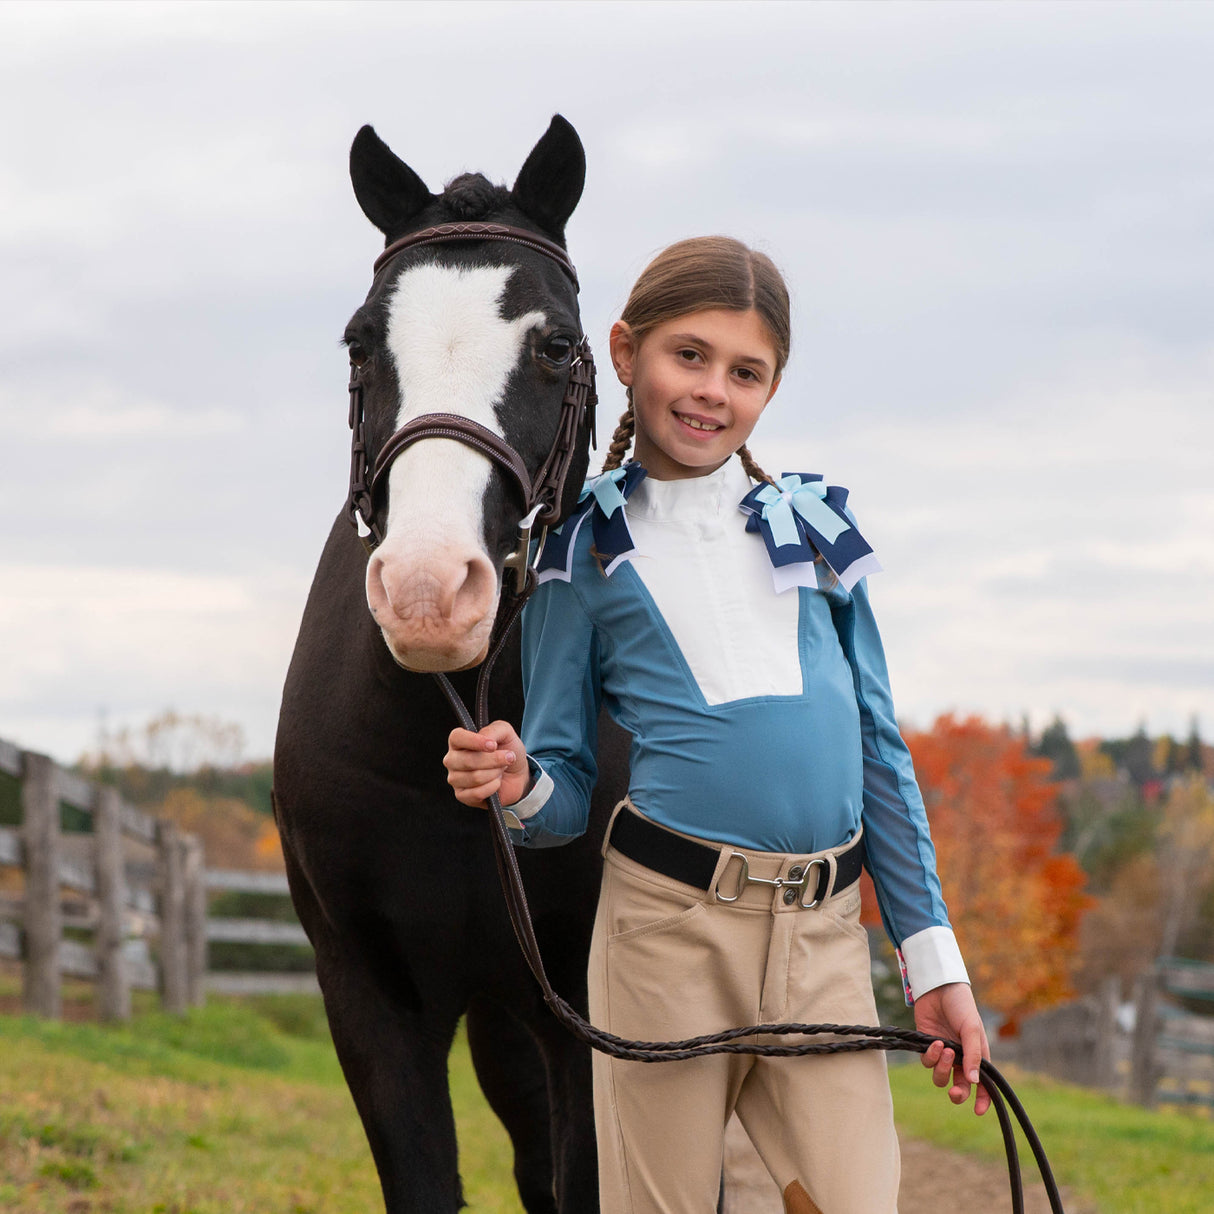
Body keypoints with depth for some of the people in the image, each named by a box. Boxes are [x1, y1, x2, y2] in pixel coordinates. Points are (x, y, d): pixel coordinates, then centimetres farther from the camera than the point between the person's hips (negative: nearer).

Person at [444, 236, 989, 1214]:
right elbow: (566, 799, 7)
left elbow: (879, 750, 15)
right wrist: (519, 788, -17)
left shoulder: (813, 529, 13)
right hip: (668, 923, -2)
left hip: (824, 943, 2)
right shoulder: (586, 553, 6)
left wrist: (933, 958, 11)